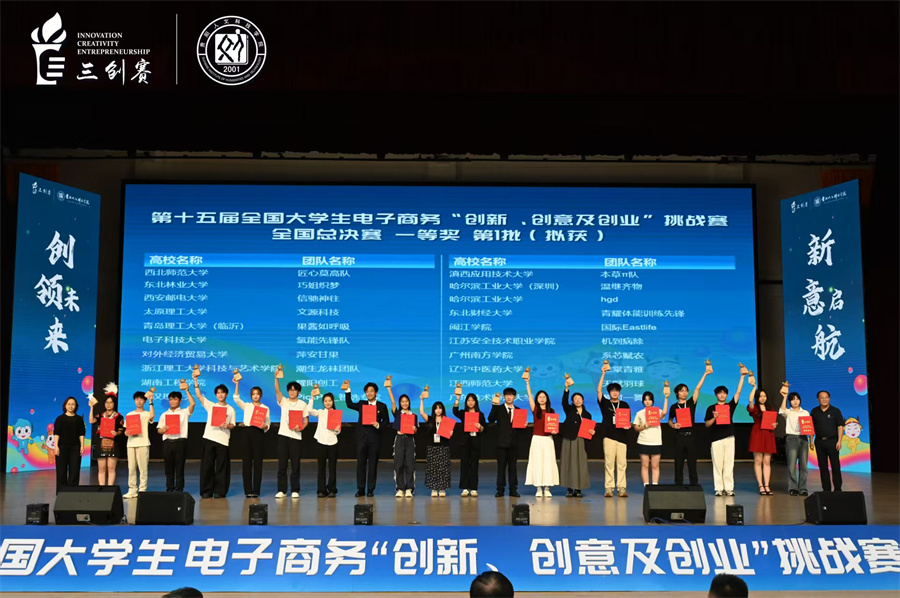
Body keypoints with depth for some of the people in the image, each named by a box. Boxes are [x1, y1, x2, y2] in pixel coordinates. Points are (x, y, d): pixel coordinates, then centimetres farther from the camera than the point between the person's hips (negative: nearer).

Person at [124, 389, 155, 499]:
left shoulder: (146, 414, 5)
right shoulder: (129, 414, 18)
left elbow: (152, 416, -19)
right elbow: (126, 429, 18)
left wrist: (151, 402, -22)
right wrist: (126, 433, -5)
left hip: (143, 443, -4)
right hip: (131, 443, 4)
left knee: (143, 467, -6)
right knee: (131, 468, 4)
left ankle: (142, 490, -2)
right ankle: (132, 490, 9)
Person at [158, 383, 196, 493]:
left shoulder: (184, 412, 7)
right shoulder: (164, 414, 17)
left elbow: (192, 404, -11)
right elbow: (159, 429, 14)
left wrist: (187, 390, -11)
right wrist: (164, 429, -9)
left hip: (180, 441, -3)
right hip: (167, 442, 3)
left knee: (179, 467, -1)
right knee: (169, 468, 6)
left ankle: (179, 490, 4)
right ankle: (169, 490, 12)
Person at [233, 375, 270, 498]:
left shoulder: (265, 408, 12)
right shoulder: (246, 406, 14)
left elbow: (268, 424, 9)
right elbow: (236, 398, 0)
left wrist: (265, 426, -14)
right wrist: (237, 384, -9)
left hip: (259, 433, -1)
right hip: (247, 432, 1)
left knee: (257, 461, -2)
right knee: (246, 461, -2)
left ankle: (256, 490, 2)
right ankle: (248, 490, 3)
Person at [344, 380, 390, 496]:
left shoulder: (382, 406, 7)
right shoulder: (361, 404, 12)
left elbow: (386, 421, 5)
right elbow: (349, 404, 1)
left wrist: (378, 425, -13)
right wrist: (347, 390, -5)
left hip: (375, 438, -2)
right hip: (362, 437, 2)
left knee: (373, 464, 1)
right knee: (361, 463, 2)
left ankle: (371, 489, 8)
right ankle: (361, 489, 8)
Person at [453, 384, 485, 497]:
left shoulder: (480, 414, 8)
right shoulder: (463, 413, 6)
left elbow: (483, 429, 8)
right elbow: (455, 411, -16)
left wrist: (480, 427, -15)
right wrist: (457, 398, -25)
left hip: (476, 442, 0)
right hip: (465, 441, 0)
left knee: (474, 465, 1)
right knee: (464, 464, -1)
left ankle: (473, 489, 5)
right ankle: (465, 488, 4)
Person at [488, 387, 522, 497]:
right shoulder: (499, 409, 4)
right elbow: (490, 420, -11)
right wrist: (494, 406, -18)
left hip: (514, 443, 2)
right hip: (502, 442, -2)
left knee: (512, 466, 6)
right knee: (501, 466, 0)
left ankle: (513, 489, 10)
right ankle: (500, 489, 6)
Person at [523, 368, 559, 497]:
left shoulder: (551, 411, 8)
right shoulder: (535, 409, 3)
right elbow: (529, 395, -5)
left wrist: (554, 430, -9)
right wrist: (527, 382, -12)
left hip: (548, 439, 1)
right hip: (537, 439, -1)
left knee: (548, 462, -1)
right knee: (537, 462, -2)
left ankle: (547, 488, 4)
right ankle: (538, 488, 4)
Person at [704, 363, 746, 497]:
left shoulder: (730, 405, 10)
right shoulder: (711, 408, 5)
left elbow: (738, 392, 2)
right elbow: (707, 424, 3)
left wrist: (742, 376, -3)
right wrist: (714, 418, -16)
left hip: (729, 437, 2)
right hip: (716, 438, -2)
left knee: (729, 464, 2)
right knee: (717, 464, -1)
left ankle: (729, 488, 4)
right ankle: (719, 488, 2)